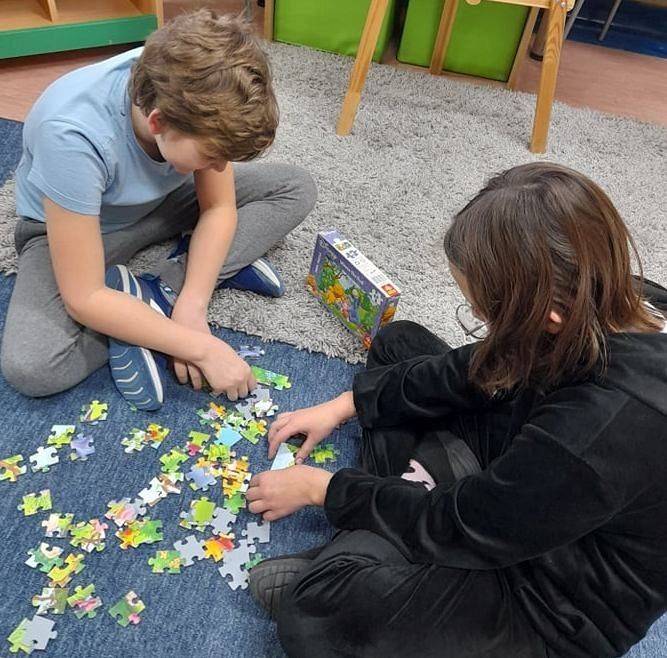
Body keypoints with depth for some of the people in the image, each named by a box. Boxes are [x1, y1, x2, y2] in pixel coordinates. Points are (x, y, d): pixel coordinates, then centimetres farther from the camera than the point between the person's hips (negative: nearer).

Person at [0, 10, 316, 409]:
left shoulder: (190, 92, -25)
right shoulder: (72, 135, -38)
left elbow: (218, 207, -14)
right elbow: (83, 298, -34)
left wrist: (190, 308, -27)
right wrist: (203, 347, -35)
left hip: (160, 198, 5)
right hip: (67, 222, -4)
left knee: (296, 188, -10)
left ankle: (155, 294, -16)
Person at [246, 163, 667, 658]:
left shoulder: (606, 428, -39)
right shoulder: (599, 300, -16)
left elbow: (460, 526, -24)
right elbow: (469, 374, -2)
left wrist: (319, 487, -11)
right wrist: (341, 407, 1)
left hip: (554, 601, -7)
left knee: (314, 613, -29)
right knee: (398, 343, 7)